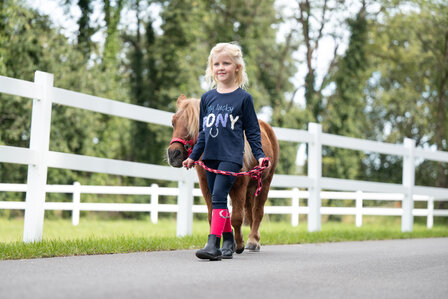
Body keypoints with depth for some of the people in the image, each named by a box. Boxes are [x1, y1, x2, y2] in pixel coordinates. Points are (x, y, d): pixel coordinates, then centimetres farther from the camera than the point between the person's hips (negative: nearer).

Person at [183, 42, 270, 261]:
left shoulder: (243, 97, 0)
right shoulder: (207, 98, 10)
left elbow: (252, 131, 3)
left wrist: (259, 155, -5)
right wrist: (193, 156, 13)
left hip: (231, 156, -5)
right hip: (210, 157, 5)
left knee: (218, 196, -17)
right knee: (216, 199, 10)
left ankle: (213, 243, -20)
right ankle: (228, 240, 23)